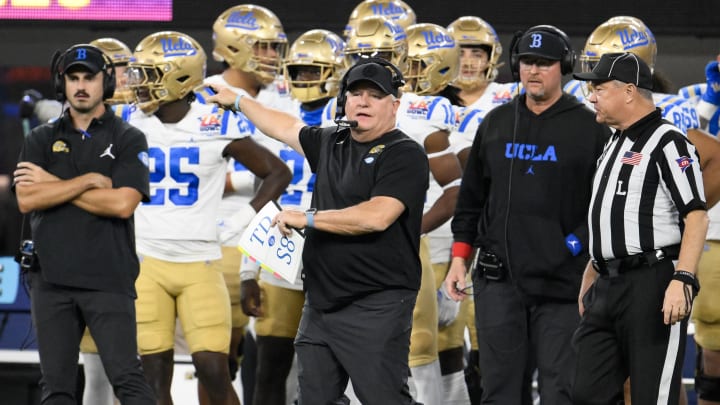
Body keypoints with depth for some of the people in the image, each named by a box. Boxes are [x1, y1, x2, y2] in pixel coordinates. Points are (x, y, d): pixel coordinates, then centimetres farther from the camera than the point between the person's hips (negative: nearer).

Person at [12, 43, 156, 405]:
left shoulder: (127, 140, 3)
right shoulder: (41, 141, 12)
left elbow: (122, 203, -12)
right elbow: (26, 199, -3)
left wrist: (54, 185, -7)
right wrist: (88, 181, -9)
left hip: (109, 280, -3)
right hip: (51, 280, 4)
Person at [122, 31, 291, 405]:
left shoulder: (216, 125, -5)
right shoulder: (131, 122, 2)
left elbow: (277, 173, 5)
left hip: (200, 264, -2)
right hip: (145, 262, 2)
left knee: (214, 372, -7)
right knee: (155, 374, 0)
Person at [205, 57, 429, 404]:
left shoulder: (404, 155, -9)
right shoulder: (331, 144, 15)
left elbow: (377, 216, -21)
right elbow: (284, 128, 33)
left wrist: (307, 218, -13)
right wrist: (238, 100, 44)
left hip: (375, 308, -8)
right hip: (321, 305, 8)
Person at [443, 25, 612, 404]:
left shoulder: (588, 128, -1)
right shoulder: (496, 123, 12)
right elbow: (471, 197, 18)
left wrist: (578, 246, -11)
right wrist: (459, 258, 13)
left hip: (562, 283, -4)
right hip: (499, 277, 4)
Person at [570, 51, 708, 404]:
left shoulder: (667, 143, -8)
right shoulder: (615, 146, 21)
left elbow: (696, 217, -16)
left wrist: (682, 280, -26)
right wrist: (589, 281, 26)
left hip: (652, 284, -9)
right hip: (608, 289, 9)